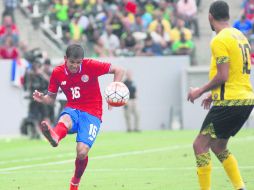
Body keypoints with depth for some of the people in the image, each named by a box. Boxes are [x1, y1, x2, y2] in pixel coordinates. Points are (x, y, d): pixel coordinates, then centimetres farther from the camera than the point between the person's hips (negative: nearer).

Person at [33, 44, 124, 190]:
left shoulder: (90, 66, -8)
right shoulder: (57, 73, 2)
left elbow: (119, 70, -4)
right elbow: (51, 98, 13)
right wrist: (42, 99, -11)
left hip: (92, 114, -2)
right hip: (72, 109, 2)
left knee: (82, 151, -20)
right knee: (65, 120, -38)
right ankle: (54, 137, -77)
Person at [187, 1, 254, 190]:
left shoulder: (220, 40, -13)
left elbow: (222, 76, -18)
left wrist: (200, 91, -5)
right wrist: (215, 94, 22)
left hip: (229, 103, -9)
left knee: (200, 145, -3)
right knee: (218, 147, 19)